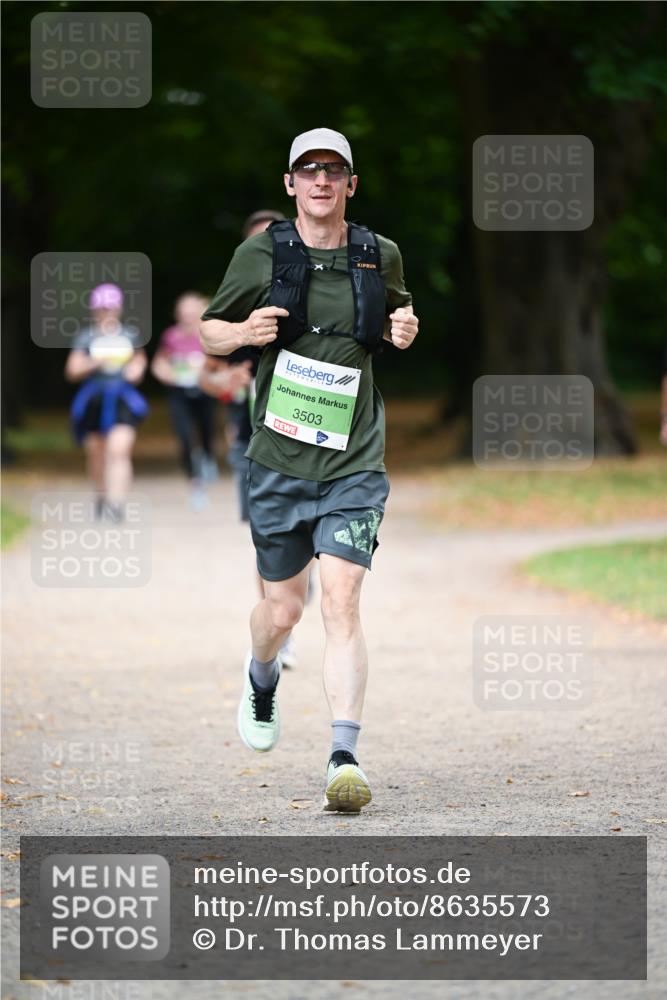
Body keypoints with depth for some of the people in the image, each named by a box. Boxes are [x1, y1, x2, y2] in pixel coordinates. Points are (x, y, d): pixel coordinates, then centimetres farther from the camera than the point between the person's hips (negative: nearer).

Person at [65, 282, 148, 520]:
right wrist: (95, 363, -17)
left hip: (122, 400, -1)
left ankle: (116, 504, -23)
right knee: (96, 454, 11)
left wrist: (137, 368, 1)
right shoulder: (86, 337, 3)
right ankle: (101, 496, 36)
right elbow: (72, 371, 0)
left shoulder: (130, 335, 7)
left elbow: (140, 357, 24)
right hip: (94, 400, 1)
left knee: (119, 451, -18)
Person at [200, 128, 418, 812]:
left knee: (341, 602, -14)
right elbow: (210, 330, 9)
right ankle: (261, 678, 47)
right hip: (279, 457, 0)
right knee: (283, 607, 10)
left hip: (354, 462, 0)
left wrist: (403, 330, -1)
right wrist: (245, 332, -13)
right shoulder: (261, 255, -1)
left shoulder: (379, 256, 4)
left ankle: (344, 759, -18)